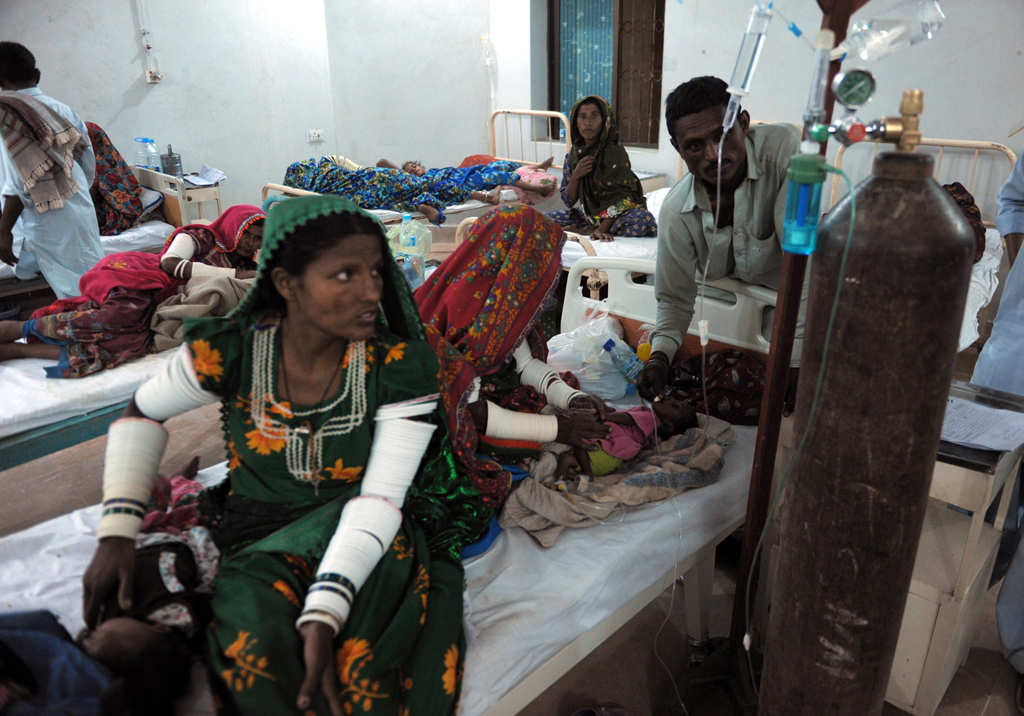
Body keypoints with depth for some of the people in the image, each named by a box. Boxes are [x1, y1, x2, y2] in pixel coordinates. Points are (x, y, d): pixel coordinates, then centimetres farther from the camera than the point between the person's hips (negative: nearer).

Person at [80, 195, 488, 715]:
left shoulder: (400, 366, -17)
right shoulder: (228, 352, -13)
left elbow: (379, 500, -21)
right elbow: (141, 415, 5)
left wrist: (324, 612, -34)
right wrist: (117, 534, -5)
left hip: (364, 542, -1)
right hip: (258, 536, 2)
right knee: (255, 642, -30)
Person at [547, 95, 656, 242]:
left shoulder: (616, 152, -14)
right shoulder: (573, 155, 0)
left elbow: (617, 197, -18)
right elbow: (568, 201, -1)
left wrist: (602, 229, -29)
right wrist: (575, 176, -19)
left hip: (618, 213, -3)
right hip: (588, 213, 3)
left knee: (644, 220, -36)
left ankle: (586, 230, -20)